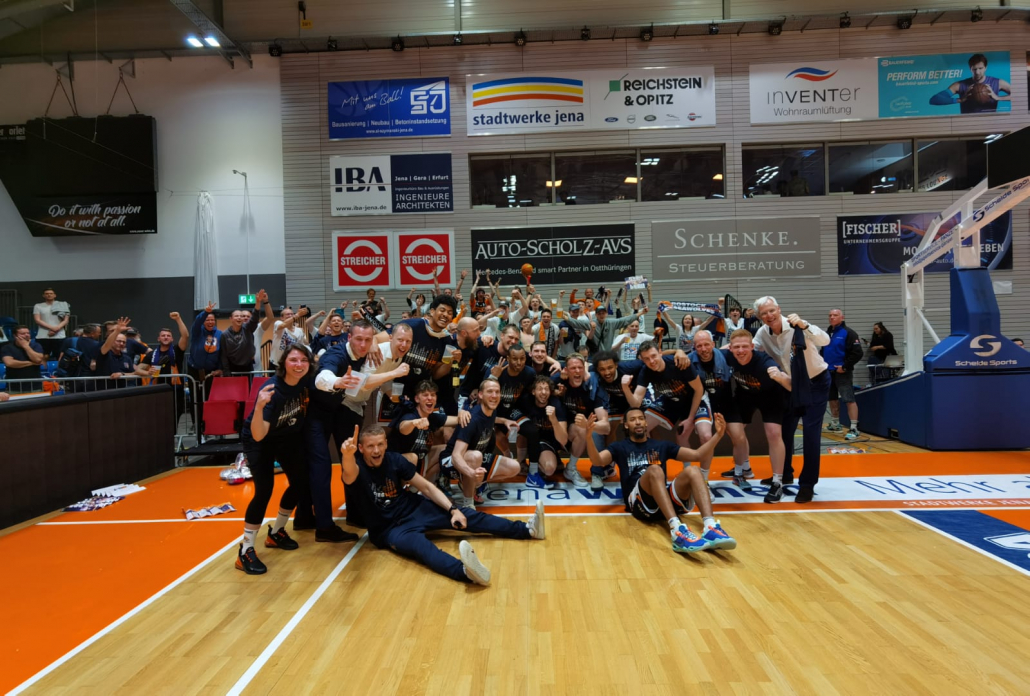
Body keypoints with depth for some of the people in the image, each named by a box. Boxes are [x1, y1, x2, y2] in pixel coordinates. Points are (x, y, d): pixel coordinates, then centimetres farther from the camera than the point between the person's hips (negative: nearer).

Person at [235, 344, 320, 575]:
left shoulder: (307, 381, -22)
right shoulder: (272, 389, -36)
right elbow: (258, 436, -43)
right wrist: (259, 407, -58)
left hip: (290, 438, 6)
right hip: (260, 441, -6)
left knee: (300, 482, 9)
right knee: (264, 489, -19)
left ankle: (276, 532, 29)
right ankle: (245, 551, -8)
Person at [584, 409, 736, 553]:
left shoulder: (662, 445, 27)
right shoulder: (620, 447, 18)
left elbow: (698, 454, 22)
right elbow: (598, 461, -2)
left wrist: (718, 435, 8)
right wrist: (589, 435, -20)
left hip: (668, 501, 3)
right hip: (639, 502, -3)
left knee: (691, 471, -23)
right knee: (654, 470, -33)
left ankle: (711, 529, -44)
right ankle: (677, 531, -53)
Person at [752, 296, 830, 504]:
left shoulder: (795, 326, -24)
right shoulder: (763, 333, -8)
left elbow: (825, 340, -35)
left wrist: (804, 326, -50)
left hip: (816, 381, -6)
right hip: (791, 385, 6)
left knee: (811, 431, -11)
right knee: (784, 429, 11)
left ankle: (807, 483, -3)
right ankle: (785, 474, 30)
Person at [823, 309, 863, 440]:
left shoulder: (848, 333, -9)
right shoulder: (827, 333, 13)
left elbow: (857, 353, -14)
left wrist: (845, 367, -16)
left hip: (842, 372, -8)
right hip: (828, 372, 8)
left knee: (849, 399, -11)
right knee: (832, 399, 16)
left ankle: (854, 429, -10)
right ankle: (835, 424, 29)